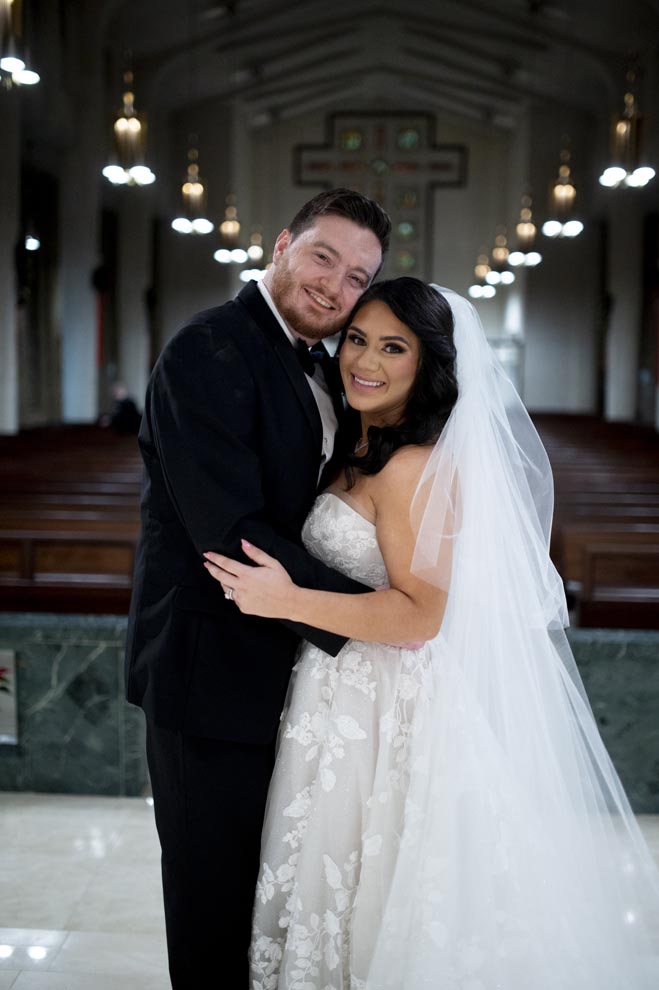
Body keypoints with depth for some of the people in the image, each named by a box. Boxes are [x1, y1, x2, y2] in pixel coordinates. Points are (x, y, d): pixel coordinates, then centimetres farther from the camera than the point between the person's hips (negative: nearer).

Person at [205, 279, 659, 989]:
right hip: (348, 696, 9)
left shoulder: (414, 468, -20)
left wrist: (288, 601, -28)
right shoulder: (360, 450, 8)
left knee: (373, 916, 7)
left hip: (383, 716, -9)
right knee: (337, 891, 22)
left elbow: (419, 615, -23)